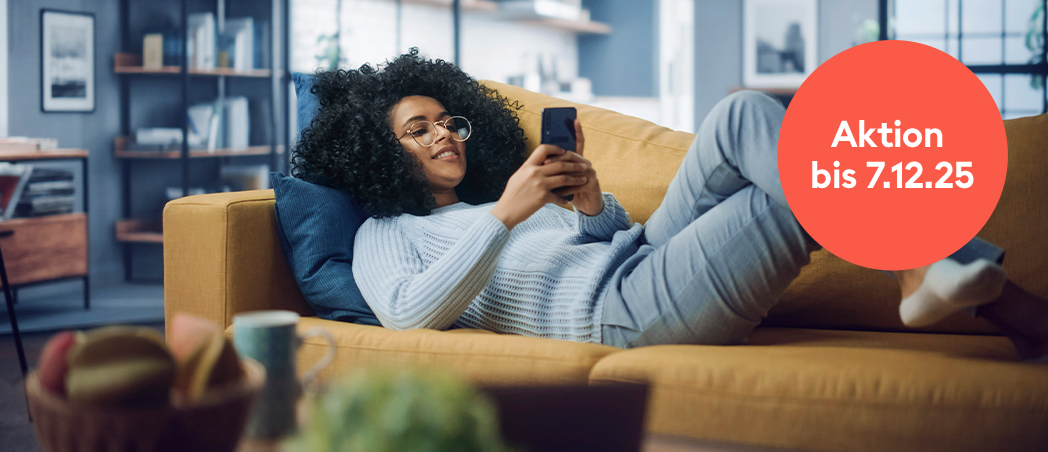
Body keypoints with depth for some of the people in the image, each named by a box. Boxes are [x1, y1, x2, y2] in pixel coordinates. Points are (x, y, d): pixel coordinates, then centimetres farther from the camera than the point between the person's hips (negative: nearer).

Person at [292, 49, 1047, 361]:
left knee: (745, 116, -15)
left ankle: (934, 271, -20)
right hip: (618, 309, -7)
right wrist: (504, 215, -16)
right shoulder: (386, 233, 13)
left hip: (646, 259, 8)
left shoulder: (497, 196, 33)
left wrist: (592, 203, 1)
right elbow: (409, 314, -11)